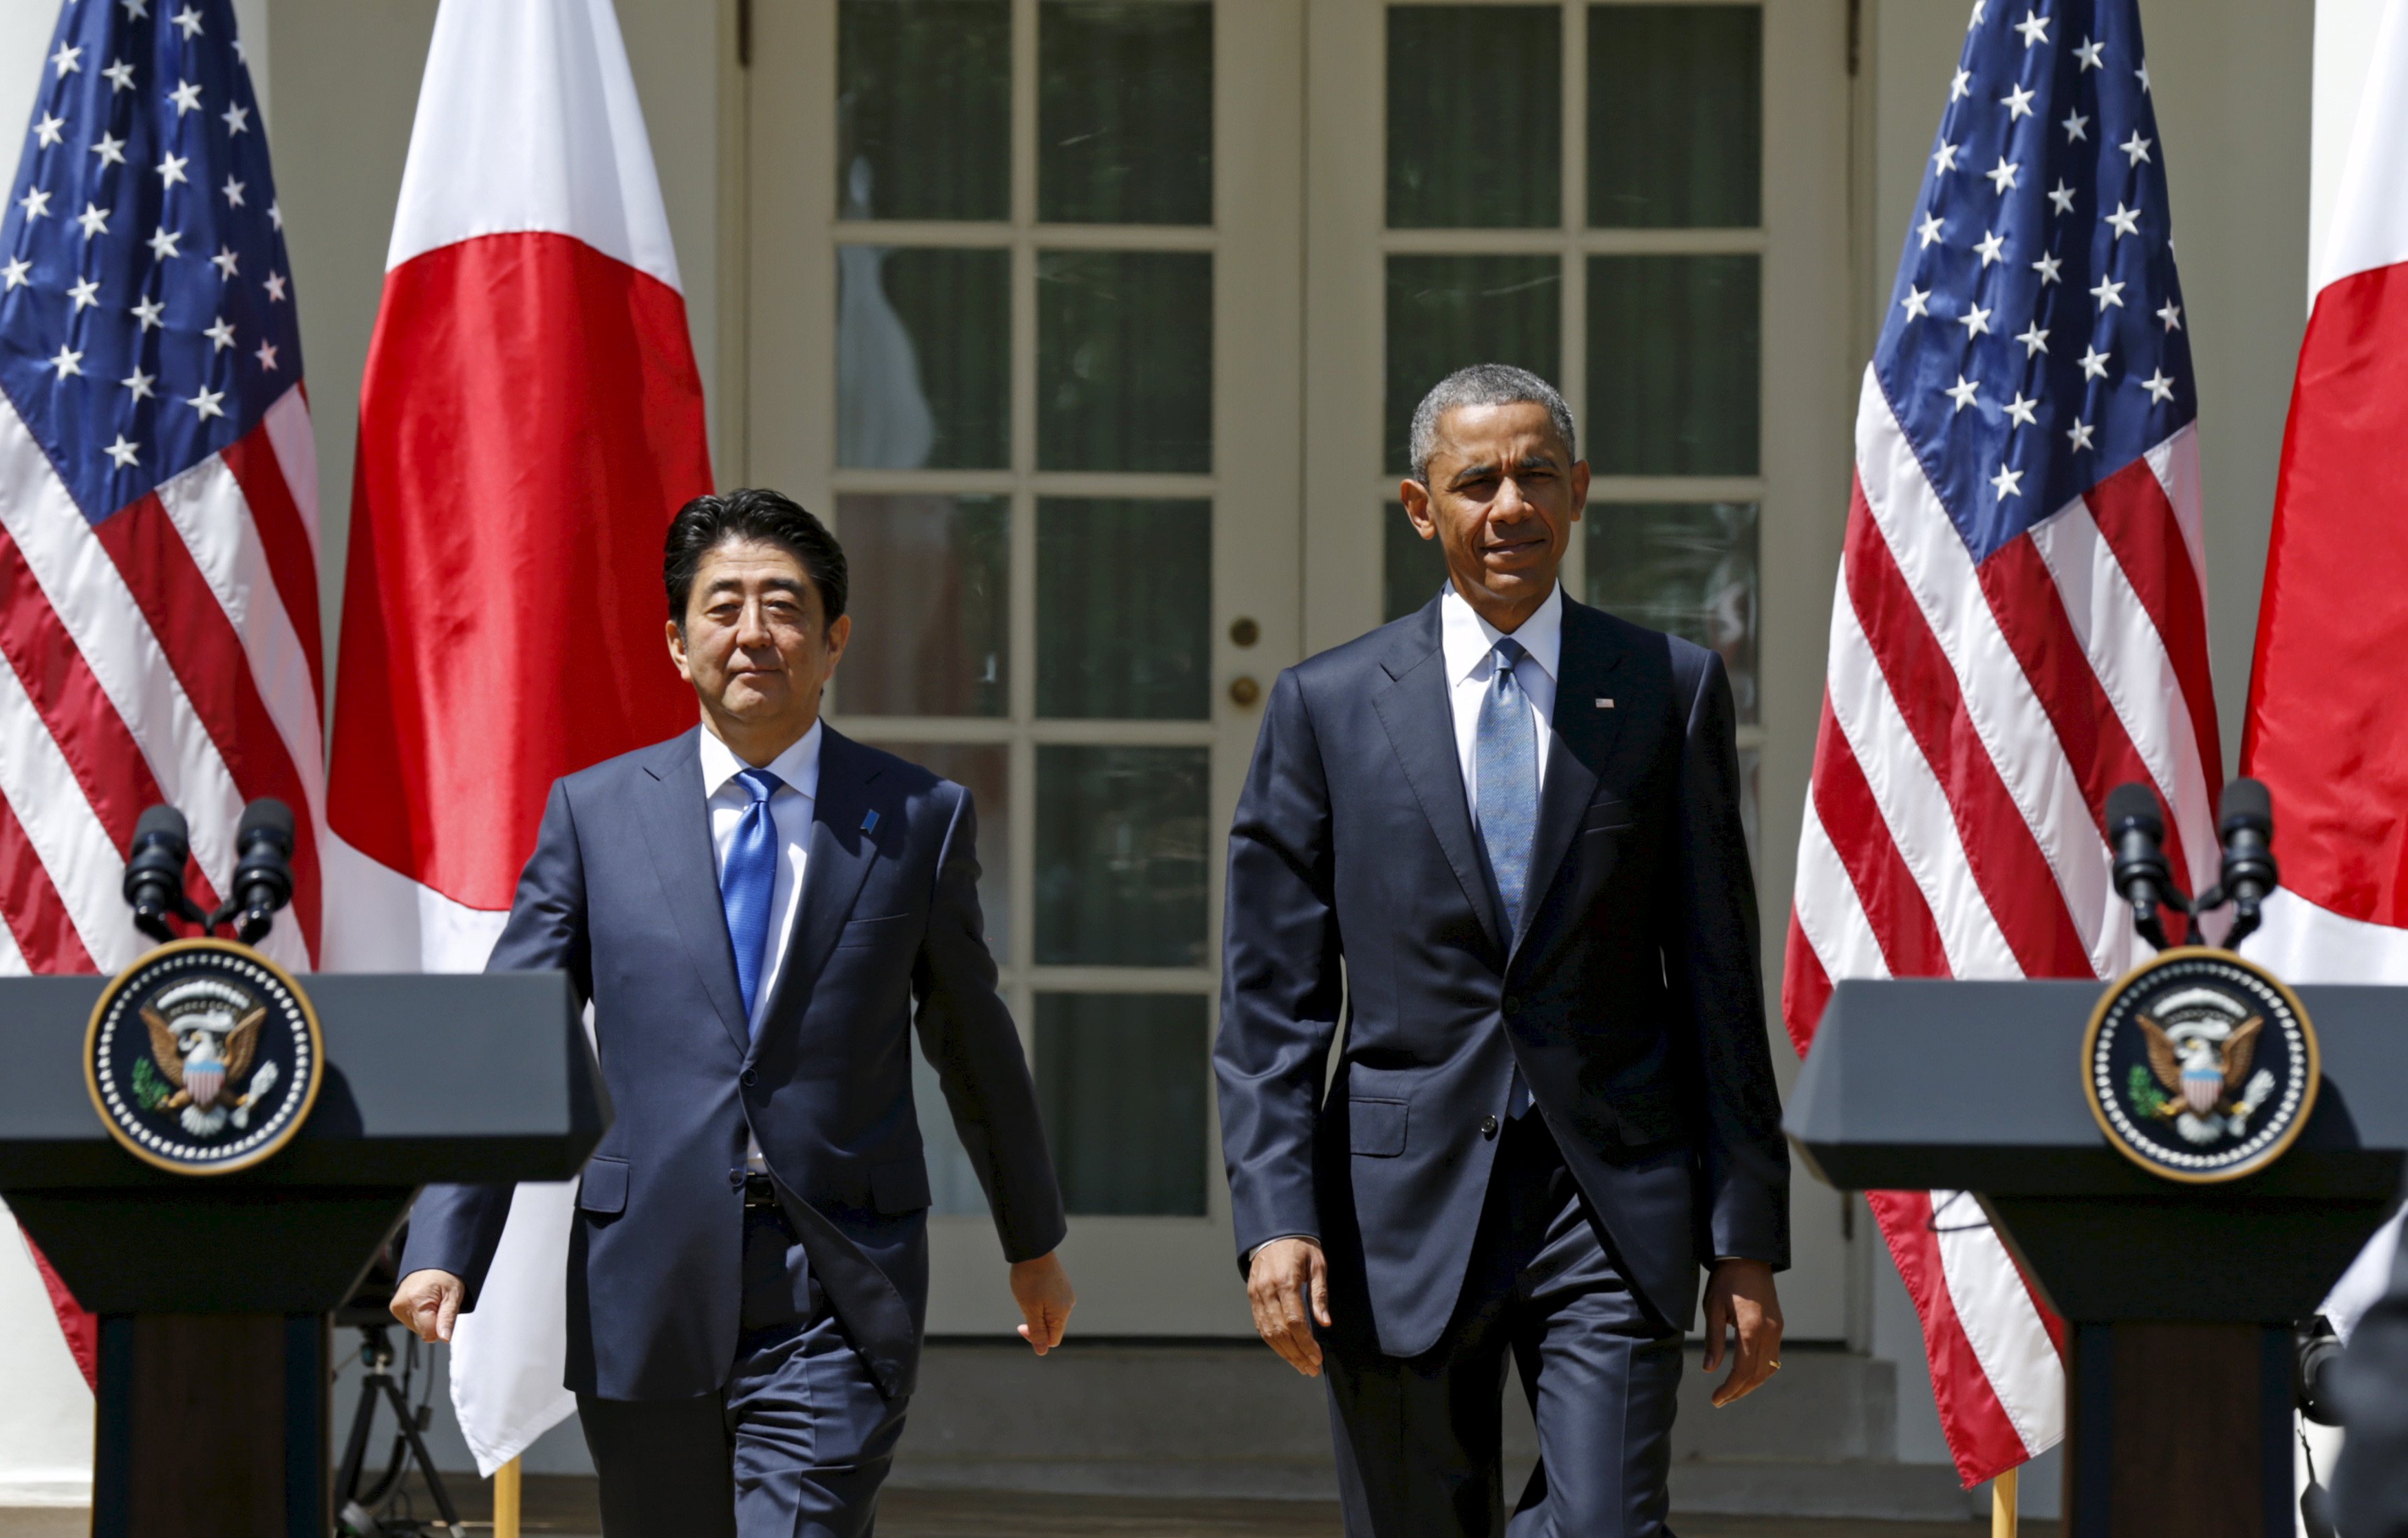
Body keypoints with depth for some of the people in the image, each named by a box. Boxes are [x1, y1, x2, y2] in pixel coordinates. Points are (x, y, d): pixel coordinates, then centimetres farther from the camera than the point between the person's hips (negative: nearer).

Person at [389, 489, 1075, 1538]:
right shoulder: (593, 812, 6)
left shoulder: (920, 820, 6)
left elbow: (973, 1044, 17)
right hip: (649, 1292, 2)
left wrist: (1034, 1244, 27)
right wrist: (444, 1250, -9)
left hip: (836, 1304, -1)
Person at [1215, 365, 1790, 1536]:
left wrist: (1746, 1241, 2)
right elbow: (1270, 999, 3)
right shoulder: (1327, 707, 5)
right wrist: (1275, 1217, -9)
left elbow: (1719, 981, 6)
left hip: (1611, 1211, 0)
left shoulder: (1671, 692, 6)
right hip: (1406, 1212, 1)